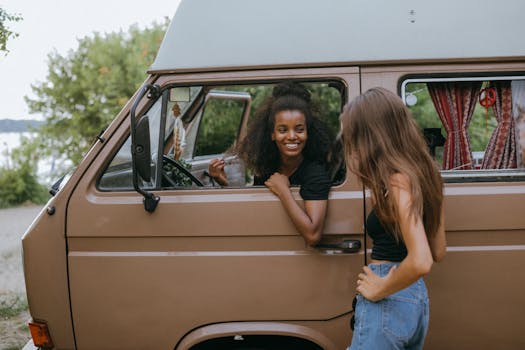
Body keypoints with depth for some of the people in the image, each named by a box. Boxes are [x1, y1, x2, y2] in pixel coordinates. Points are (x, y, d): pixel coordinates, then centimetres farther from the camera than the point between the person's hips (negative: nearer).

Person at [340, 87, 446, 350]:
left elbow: (420, 262, -29)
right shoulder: (422, 174, 7)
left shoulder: (397, 182, -18)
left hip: (388, 304, -9)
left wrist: (379, 290, -14)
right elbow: (437, 252, 15)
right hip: (417, 297, 9)